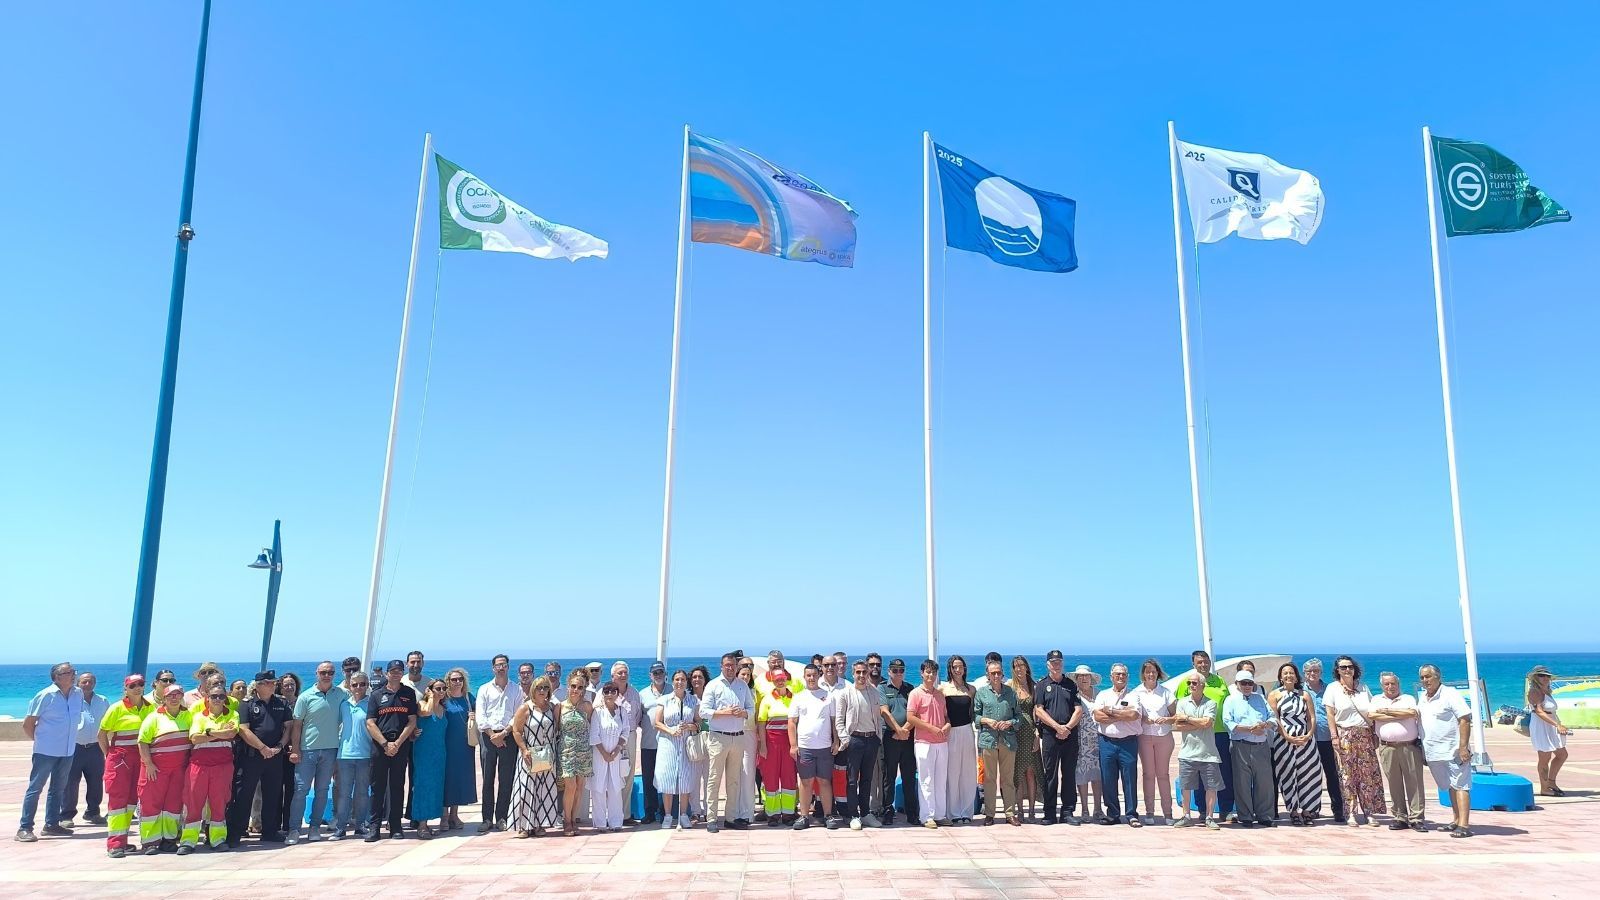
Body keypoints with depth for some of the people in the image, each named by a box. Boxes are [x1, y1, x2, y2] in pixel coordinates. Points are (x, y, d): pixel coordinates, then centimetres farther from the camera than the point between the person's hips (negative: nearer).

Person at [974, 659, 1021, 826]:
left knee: (1008, 778, 4)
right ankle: (989, 814, 9)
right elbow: (975, 715, 7)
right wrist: (987, 721, -11)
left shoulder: (1011, 692, 10)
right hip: (988, 738, -1)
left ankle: (1010, 813, 12)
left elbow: (1019, 715, 12)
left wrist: (1010, 723, -6)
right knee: (989, 778, 2)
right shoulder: (981, 692, 6)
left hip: (1008, 740, 1)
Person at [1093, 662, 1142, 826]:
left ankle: (1132, 815, 8)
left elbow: (1134, 715, -12)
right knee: (1108, 780, 3)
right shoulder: (1103, 695, 12)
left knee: (1130, 779, -1)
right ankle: (1112, 814, 13)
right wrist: (1123, 716, -7)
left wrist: (1111, 711, -6)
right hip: (1107, 742, 2)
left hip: (1129, 742, -2)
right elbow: (1098, 716, -4)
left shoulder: (1133, 695, 7)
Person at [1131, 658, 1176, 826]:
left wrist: (1167, 719, -13)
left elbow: (1175, 714, 7)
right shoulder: (1137, 692, 8)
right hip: (1145, 736, 0)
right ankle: (1149, 812, 5)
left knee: (1163, 774, 1)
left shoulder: (1165, 691, 9)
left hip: (1164, 736, 0)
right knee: (1148, 774, 1)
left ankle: (1167, 812, 5)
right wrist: (1146, 719, -17)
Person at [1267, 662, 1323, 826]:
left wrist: (1309, 735, -10)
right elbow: (1274, 719, -4)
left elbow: (1311, 717, 6)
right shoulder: (1274, 695, 5)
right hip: (1284, 739, -2)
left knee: (1308, 774, 0)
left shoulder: (1305, 694, 14)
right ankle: (1294, 812, 3)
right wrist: (1288, 737, -14)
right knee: (1288, 775, -2)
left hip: (1305, 739, 2)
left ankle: (1307, 811, 8)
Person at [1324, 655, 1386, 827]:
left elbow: (1372, 713, 13)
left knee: (1368, 774, -1)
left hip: (1365, 735, 3)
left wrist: (1375, 734, 5)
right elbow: (1330, 714, -1)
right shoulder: (1333, 689, 3)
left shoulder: (1363, 688, 13)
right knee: (1347, 775, -3)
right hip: (1344, 737, -3)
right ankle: (1350, 814, 1)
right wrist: (1334, 736, -9)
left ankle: (1370, 812, 6)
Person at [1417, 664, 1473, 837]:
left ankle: (1464, 825, -13)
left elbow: (1465, 720, -15)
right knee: (1451, 787, 16)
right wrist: (1423, 750, 17)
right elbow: (1418, 718, 20)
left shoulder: (1451, 695, -10)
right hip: (1433, 752, 8)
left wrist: (1463, 747, -21)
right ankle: (1456, 820, 24)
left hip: (1454, 751, -8)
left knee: (1460, 786, -9)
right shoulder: (1422, 698, 13)